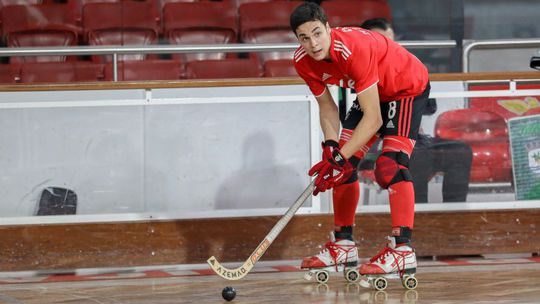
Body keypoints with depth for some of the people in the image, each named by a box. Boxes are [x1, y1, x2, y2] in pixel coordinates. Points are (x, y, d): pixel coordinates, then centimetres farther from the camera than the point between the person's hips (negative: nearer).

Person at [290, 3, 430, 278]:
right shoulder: (303, 61, -15)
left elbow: (372, 118, -35)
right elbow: (327, 107, -1)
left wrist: (341, 157, -36)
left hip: (408, 88, -8)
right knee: (341, 165, 3)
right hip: (372, 93, 8)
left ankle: (402, 250, -25)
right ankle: (343, 245, 15)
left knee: (389, 165, -24)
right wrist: (331, 146, -17)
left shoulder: (354, 48, -38)